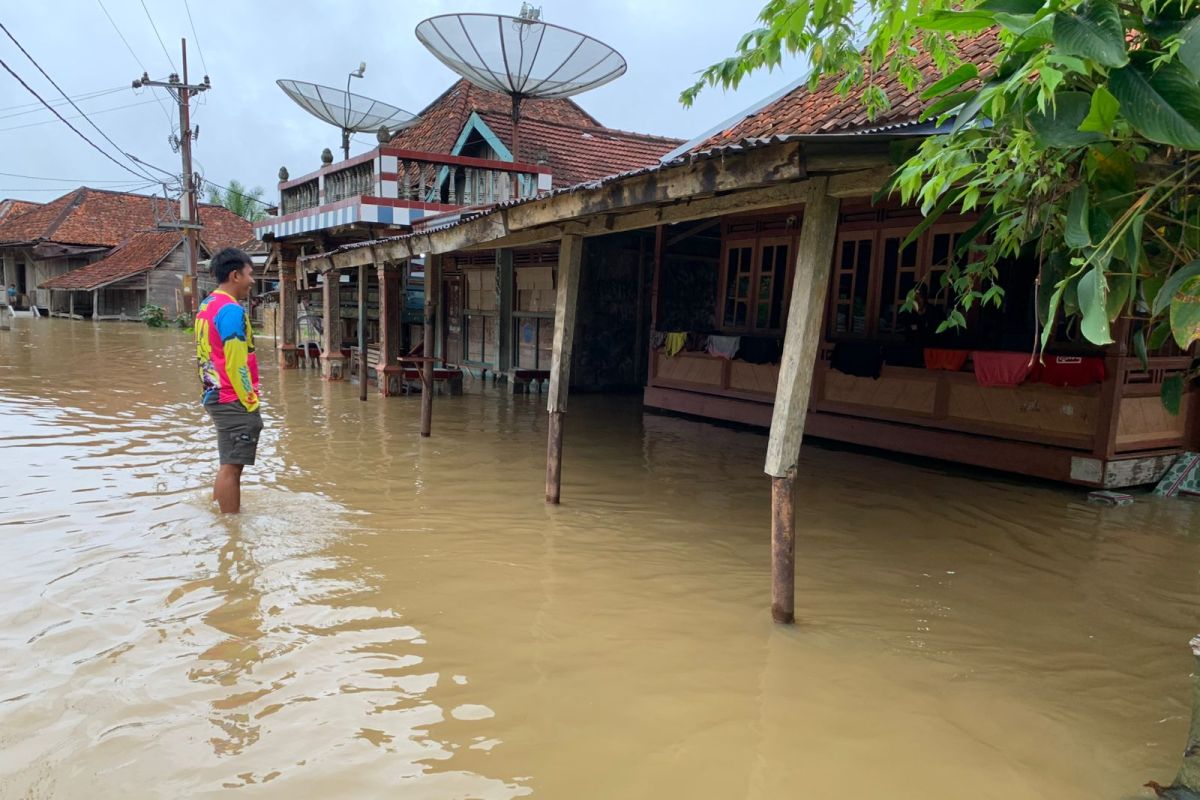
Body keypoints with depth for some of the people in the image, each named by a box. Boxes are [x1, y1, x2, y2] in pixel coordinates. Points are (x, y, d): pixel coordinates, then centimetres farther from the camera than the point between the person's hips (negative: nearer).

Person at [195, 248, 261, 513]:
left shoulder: (207, 305, 13)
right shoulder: (231, 310, -17)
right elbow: (236, 364, -20)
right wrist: (250, 402, -14)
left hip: (214, 395, 10)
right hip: (233, 400, -10)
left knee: (229, 463, 19)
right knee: (231, 466, -4)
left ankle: (220, 510, 28)